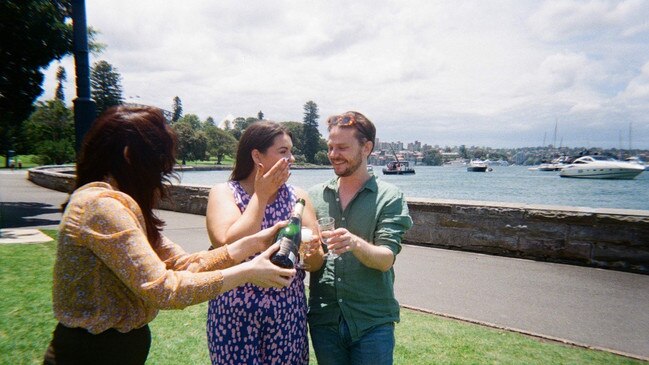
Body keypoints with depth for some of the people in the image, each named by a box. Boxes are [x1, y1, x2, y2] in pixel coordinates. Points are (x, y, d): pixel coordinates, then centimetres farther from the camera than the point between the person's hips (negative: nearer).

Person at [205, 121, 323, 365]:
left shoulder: (298, 196, 2)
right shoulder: (224, 193, -6)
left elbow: (316, 262, 0)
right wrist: (261, 195, -16)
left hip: (288, 315, 3)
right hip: (234, 315, -2)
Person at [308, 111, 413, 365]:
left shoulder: (389, 197, -6)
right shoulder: (315, 195, 3)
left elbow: (386, 260, -13)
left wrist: (355, 243, -33)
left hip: (372, 322, -2)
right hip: (324, 319, 3)